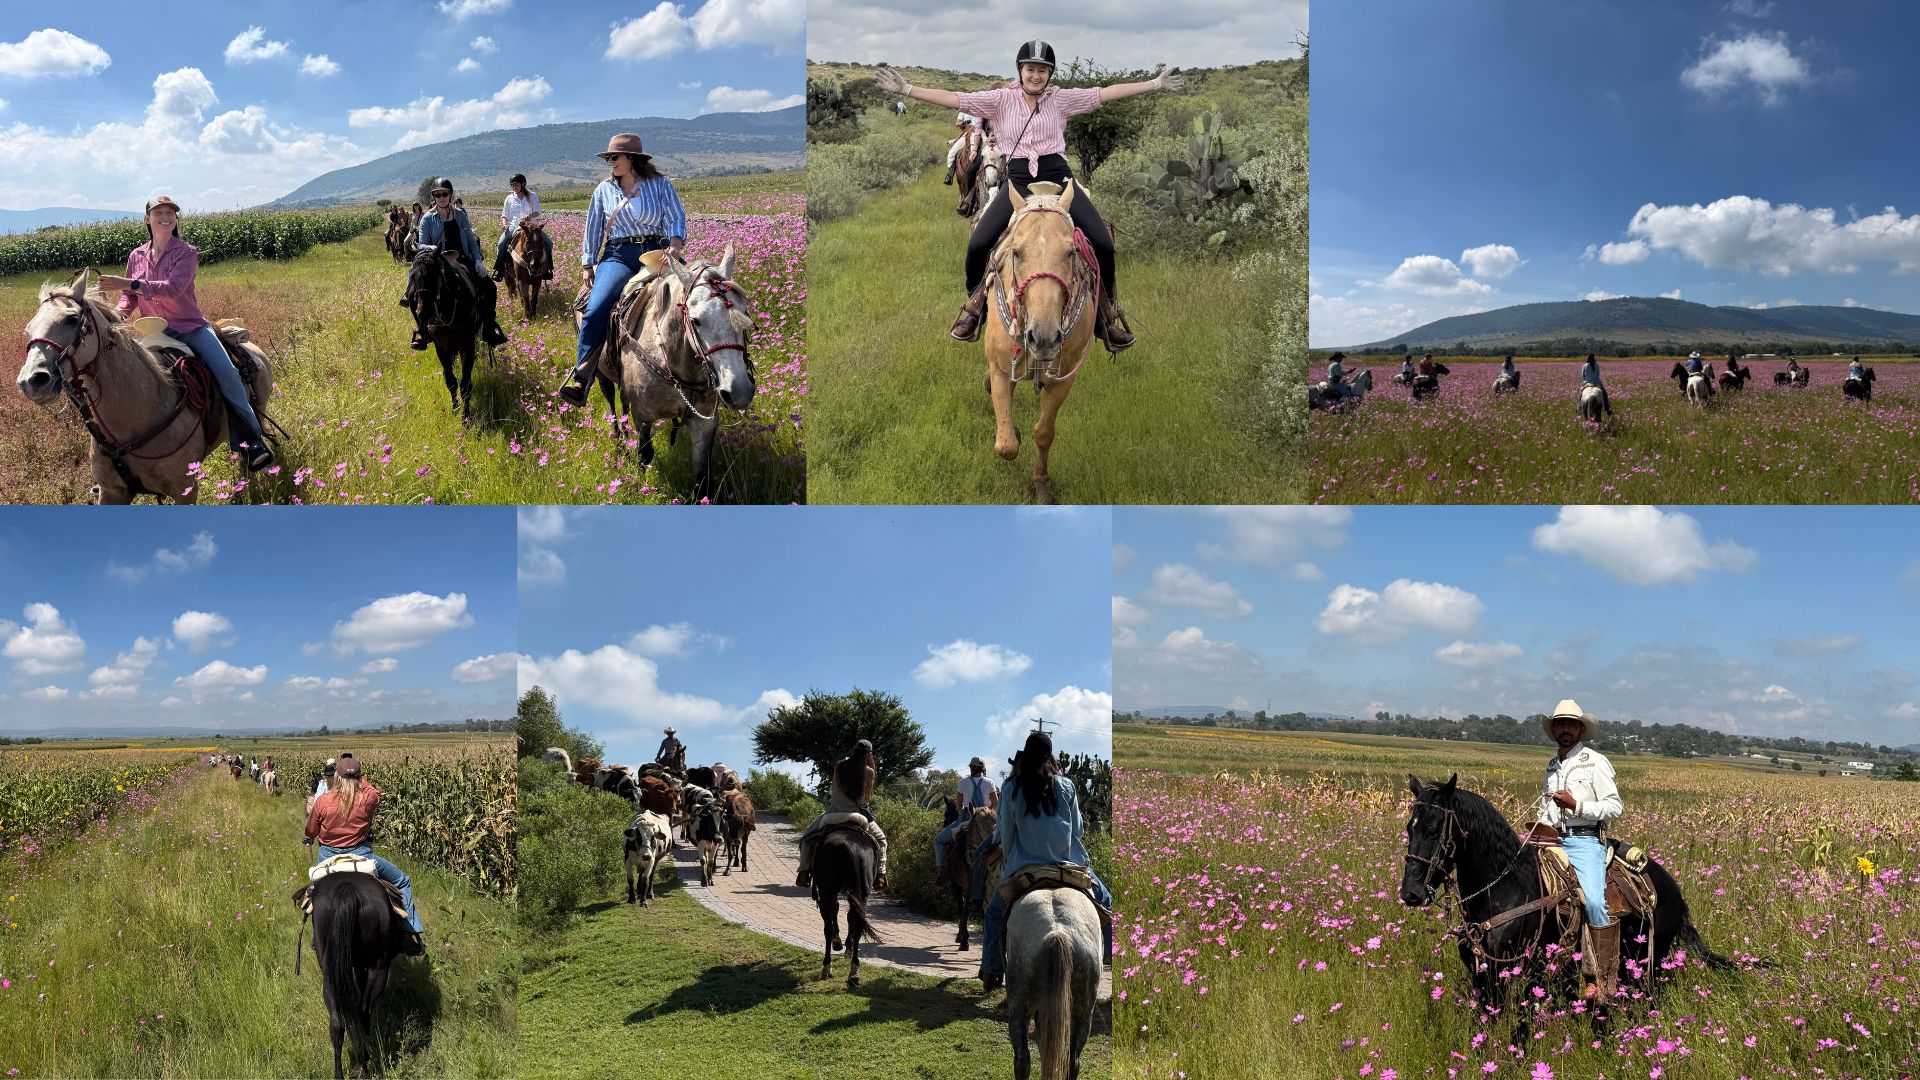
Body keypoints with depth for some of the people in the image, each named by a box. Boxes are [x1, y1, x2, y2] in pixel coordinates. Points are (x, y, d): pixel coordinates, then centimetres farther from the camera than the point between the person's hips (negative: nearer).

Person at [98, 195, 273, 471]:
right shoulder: (136, 257, 12)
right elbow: (129, 298, 19)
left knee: (226, 373, -25)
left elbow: (173, 288, -19)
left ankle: (254, 439, -20)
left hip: (191, 327, -4)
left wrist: (128, 283, -26)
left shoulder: (186, 253, -2)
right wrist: (118, 315, -4)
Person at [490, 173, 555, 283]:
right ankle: (499, 270, -14)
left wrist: (528, 217, -24)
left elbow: (537, 212, -3)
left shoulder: (532, 196, 6)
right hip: (514, 226, 0)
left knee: (548, 242, -17)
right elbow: (505, 215, 14)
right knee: (501, 244, -23)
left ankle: (547, 268, -4)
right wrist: (504, 224, -8)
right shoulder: (510, 198, 11)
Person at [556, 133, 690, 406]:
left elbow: (676, 218, -4)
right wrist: (588, 264, 12)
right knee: (595, 311, -24)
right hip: (618, 256, 1)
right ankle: (580, 382, -28)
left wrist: (675, 244, -24)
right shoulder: (605, 190, 14)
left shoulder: (660, 185, 6)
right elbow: (593, 229, 19)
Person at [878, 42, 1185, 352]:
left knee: (1103, 243, -14)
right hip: (1018, 182, 0)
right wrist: (906, 90, -10)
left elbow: (1107, 92, 6)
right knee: (977, 244, -16)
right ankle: (975, 305, 12)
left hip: (1057, 177, 0)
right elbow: (955, 99, -3)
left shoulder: (1061, 98, 6)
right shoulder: (1002, 99, 3)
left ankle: (1106, 314, 7)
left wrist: (1155, 83, 4)